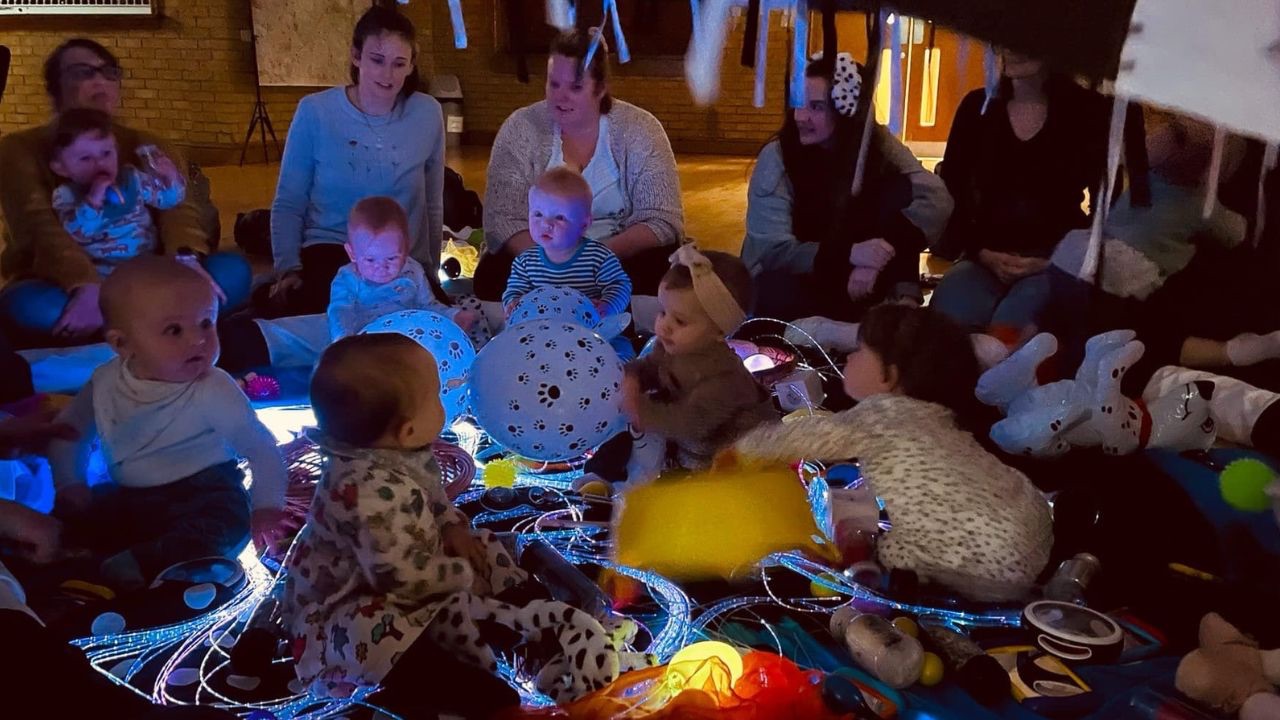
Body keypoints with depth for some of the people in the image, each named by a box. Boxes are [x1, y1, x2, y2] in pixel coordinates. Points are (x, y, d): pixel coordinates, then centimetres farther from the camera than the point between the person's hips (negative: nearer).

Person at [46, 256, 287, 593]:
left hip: (203, 494, -6)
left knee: (226, 521, -35)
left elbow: (259, 446, -13)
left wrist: (267, 506, -19)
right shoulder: (105, 383, -4)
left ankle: (131, 568, -42)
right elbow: (70, 429, 14)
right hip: (128, 499, 6)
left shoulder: (214, 391, -18)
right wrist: (69, 483, 4)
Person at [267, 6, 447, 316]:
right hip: (330, 255, -1)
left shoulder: (427, 114, -1)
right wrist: (288, 268, -11)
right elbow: (288, 204, 1)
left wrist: (430, 272, 12)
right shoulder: (315, 111, -5)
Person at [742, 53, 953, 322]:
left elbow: (936, 198, -24)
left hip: (856, 276, 2)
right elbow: (770, 251, -23)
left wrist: (877, 259, -38)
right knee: (774, 292, -38)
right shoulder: (777, 156, -17)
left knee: (902, 189, -17)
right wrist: (848, 253, -38)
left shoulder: (877, 143, -9)